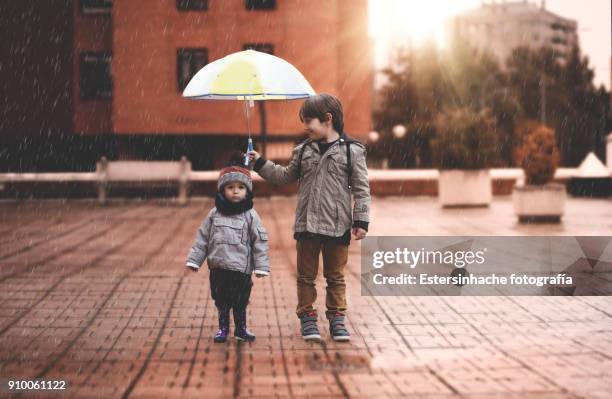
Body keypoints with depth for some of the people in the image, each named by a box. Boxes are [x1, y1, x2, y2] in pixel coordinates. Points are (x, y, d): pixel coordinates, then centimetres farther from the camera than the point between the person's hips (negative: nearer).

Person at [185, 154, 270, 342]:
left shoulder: (250, 215, -4)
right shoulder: (214, 214, 2)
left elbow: (260, 241, -4)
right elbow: (202, 237, 7)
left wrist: (261, 266, -7)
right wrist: (194, 259, 4)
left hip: (241, 268, -2)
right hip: (218, 268, 2)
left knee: (240, 302, 9)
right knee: (221, 301, 12)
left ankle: (241, 328, 23)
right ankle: (223, 329, 24)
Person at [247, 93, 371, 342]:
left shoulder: (351, 150, -5)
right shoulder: (303, 151, 7)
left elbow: (361, 189, -4)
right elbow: (285, 176, 18)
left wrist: (361, 221, -8)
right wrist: (260, 163, 9)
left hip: (338, 226, -3)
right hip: (306, 225, 3)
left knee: (335, 276, 8)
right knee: (306, 275, 8)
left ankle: (337, 318, 18)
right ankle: (307, 317, 17)